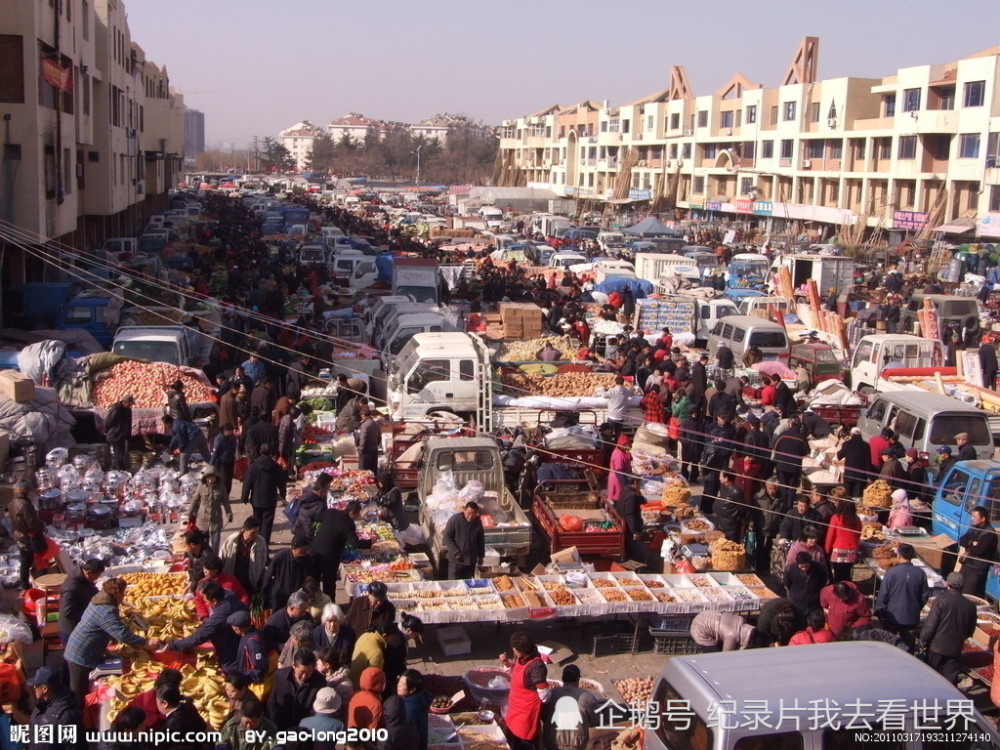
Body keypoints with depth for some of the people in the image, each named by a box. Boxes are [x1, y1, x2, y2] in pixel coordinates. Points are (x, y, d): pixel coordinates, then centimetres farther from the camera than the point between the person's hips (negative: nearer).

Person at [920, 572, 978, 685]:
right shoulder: (970, 605, -2)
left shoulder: (941, 600, -15)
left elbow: (931, 624, -15)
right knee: (951, 680, 9)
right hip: (956, 649, 3)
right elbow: (970, 630, 9)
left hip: (937, 647, -3)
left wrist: (923, 640, -3)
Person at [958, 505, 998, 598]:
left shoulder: (989, 533, -17)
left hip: (978, 568, -8)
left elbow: (979, 550, -24)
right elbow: (961, 540, 4)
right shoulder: (974, 528, 9)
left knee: (970, 595, -7)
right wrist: (972, 543, -16)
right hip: (967, 563, 8)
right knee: (960, 591, 15)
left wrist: (968, 548, -5)